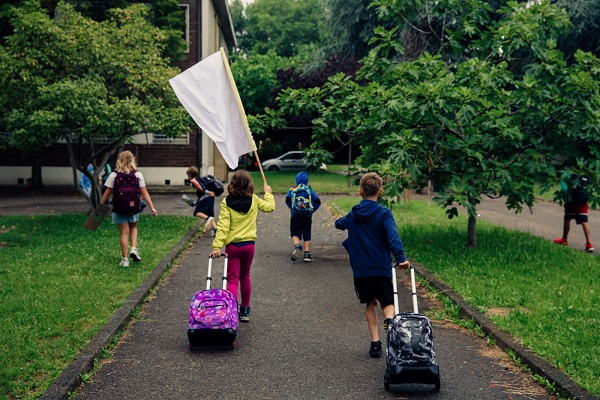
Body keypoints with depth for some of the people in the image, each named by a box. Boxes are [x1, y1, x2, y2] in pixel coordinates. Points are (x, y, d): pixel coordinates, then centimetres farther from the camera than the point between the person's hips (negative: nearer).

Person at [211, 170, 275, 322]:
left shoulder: (226, 202, -8)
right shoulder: (254, 200, -1)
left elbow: (223, 225, -16)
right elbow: (270, 207, 17)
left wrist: (217, 246, -18)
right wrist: (268, 193, 35)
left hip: (232, 246, -3)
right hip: (249, 244, 3)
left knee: (232, 280, -1)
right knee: (245, 277, 20)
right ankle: (245, 310, 30)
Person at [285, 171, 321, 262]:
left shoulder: (292, 190, 1)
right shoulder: (310, 190, 2)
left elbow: (287, 200, -12)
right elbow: (317, 202, -5)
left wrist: (292, 209, 1)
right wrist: (312, 210, 3)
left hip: (295, 216, -1)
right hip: (307, 216, 1)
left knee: (295, 234, 9)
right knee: (307, 235, 11)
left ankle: (297, 246, -20)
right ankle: (307, 254, 8)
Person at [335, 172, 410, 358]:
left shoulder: (353, 214, 7)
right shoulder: (384, 213, -6)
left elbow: (339, 224, 29)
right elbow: (393, 236, -22)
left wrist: (342, 221, 50)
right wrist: (400, 257, -30)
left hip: (360, 269, 3)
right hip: (382, 268, -3)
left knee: (370, 303, 18)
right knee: (387, 303, 10)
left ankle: (375, 342, 10)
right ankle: (389, 319, -25)